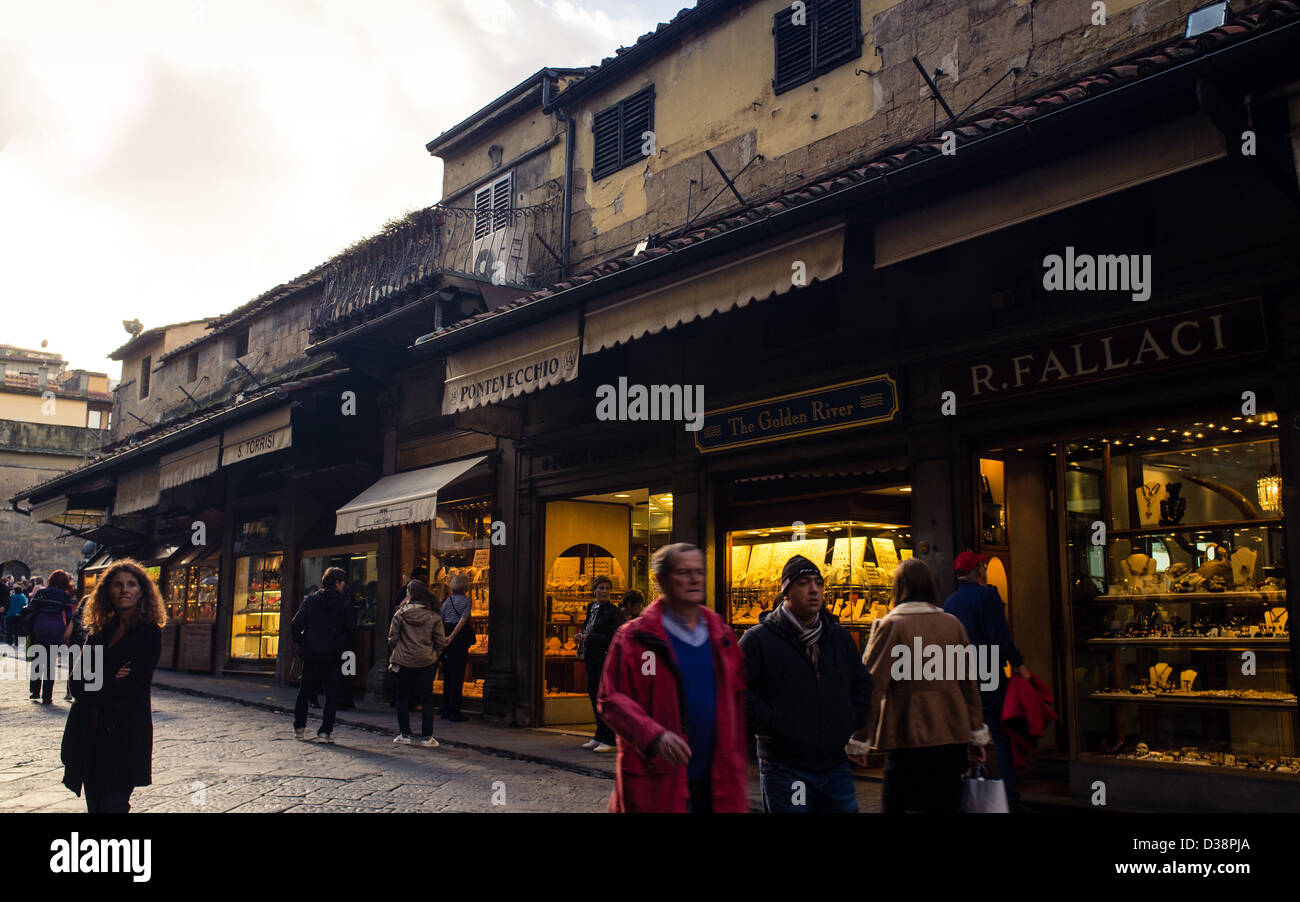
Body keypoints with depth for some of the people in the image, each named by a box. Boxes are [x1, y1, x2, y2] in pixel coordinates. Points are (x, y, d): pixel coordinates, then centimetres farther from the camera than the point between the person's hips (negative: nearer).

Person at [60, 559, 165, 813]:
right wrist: (110, 683, -12)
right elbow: (77, 683, 4)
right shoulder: (100, 633, 14)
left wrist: (95, 686, -1)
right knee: (94, 804, 9)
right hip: (90, 735, 6)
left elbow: (130, 688, -12)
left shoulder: (149, 633, -4)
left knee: (112, 804, -8)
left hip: (125, 736, -5)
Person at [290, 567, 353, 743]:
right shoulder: (344, 604, -4)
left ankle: (299, 727, 25)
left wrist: (302, 642, 10)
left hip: (311, 654, 3)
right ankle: (325, 731, -3)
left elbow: (295, 626, -4)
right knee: (331, 694, 2)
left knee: (304, 691, 17)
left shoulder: (310, 600, 1)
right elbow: (349, 632, -3)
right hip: (333, 656, -3)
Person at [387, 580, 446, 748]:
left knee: (403, 699, 12)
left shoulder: (400, 614, -6)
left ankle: (404, 735, 14)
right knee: (426, 700, 8)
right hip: (426, 663, 1)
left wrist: (394, 655, 15)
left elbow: (392, 639, -3)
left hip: (404, 662, 0)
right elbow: (440, 642, -2)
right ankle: (427, 737, 7)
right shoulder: (434, 617, -4)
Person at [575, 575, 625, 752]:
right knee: (593, 695, 13)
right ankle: (599, 736, 24)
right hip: (592, 659, 8)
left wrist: (589, 638, -16)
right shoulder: (591, 608, 13)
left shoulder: (614, 612, -10)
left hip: (606, 659, -8)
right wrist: (581, 635, 2)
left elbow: (614, 638, -16)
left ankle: (609, 740, -1)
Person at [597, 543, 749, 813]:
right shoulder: (635, 637, -3)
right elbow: (611, 700, -8)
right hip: (656, 786, -4)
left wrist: (737, 769, 10)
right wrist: (654, 737, -23)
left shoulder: (722, 636, 12)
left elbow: (737, 704, 14)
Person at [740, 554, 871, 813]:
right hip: (784, 768, -5)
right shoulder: (758, 639, -5)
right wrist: (774, 725, -15)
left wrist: (852, 723, 10)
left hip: (836, 765, 5)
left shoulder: (840, 637, 12)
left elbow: (862, 684, 23)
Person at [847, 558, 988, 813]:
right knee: (947, 805, 13)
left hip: (909, 737, -5)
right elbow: (969, 684, 10)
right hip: (953, 735, 5)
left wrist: (859, 741, -6)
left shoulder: (892, 625, -8)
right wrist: (977, 735, 18)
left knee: (895, 804, 4)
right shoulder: (953, 624, 6)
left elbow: (873, 687, -11)